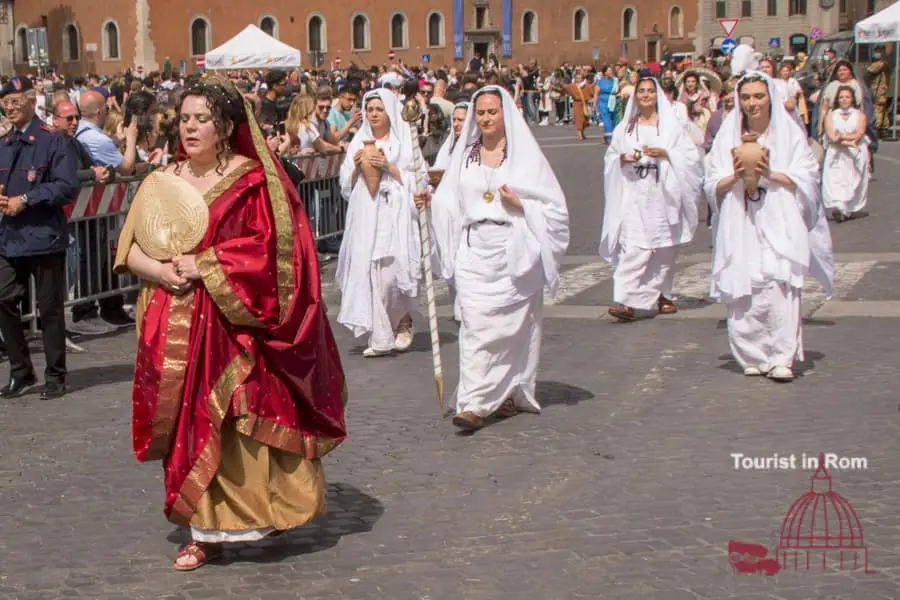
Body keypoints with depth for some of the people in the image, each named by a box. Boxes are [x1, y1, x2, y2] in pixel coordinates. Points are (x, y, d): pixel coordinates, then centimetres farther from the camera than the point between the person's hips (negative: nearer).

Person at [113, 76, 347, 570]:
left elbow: (265, 250, -13)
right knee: (190, 423, 5)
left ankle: (255, 509, 15)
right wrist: (160, 270, -12)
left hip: (232, 324, -4)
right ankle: (204, 531, 12)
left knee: (237, 424, -4)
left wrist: (202, 266, -15)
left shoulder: (252, 180, -4)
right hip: (178, 330, 5)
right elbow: (129, 249, 9)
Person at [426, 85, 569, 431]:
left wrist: (520, 204, -14)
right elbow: (449, 202, 12)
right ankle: (474, 403, -9)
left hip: (514, 253, -2)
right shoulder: (465, 155, 14)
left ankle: (509, 394, 16)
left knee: (512, 323, 1)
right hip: (474, 251, 2)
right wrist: (429, 203, -7)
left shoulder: (524, 153, 2)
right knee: (474, 324, -8)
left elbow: (552, 204, 1)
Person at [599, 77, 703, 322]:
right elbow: (610, 157, 14)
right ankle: (626, 301, -19)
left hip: (663, 194, 1)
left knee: (664, 249, 7)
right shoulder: (625, 127, 12)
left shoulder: (672, 126, 6)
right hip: (634, 195, 0)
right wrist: (623, 159, -7)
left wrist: (666, 154, -14)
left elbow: (692, 155, 1)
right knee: (634, 248, -12)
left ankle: (661, 295, 22)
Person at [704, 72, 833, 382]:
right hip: (740, 226, 2)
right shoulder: (728, 135, 10)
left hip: (779, 225, -2)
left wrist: (771, 175, -13)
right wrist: (735, 177, -13)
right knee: (743, 293, -4)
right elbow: (713, 186, 7)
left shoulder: (789, 133, 5)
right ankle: (752, 357, 6)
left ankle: (781, 358, -13)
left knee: (779, 288, -15)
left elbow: (806, 179, 1)